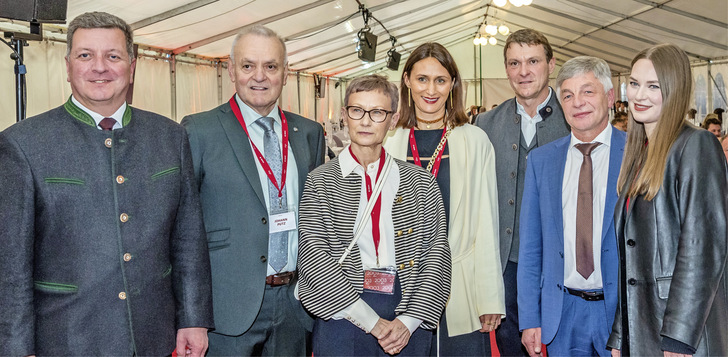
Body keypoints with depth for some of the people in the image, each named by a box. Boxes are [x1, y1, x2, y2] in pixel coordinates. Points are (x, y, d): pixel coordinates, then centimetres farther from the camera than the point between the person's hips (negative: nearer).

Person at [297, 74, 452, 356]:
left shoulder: (420, 182, 6)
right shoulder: (320, 182, 0)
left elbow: (437, 251, 1)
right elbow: (313, 256, -9)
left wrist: (409, 321, -10)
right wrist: (372, 321, -13)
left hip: (410, 317, 2)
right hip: (343, 316, -1)